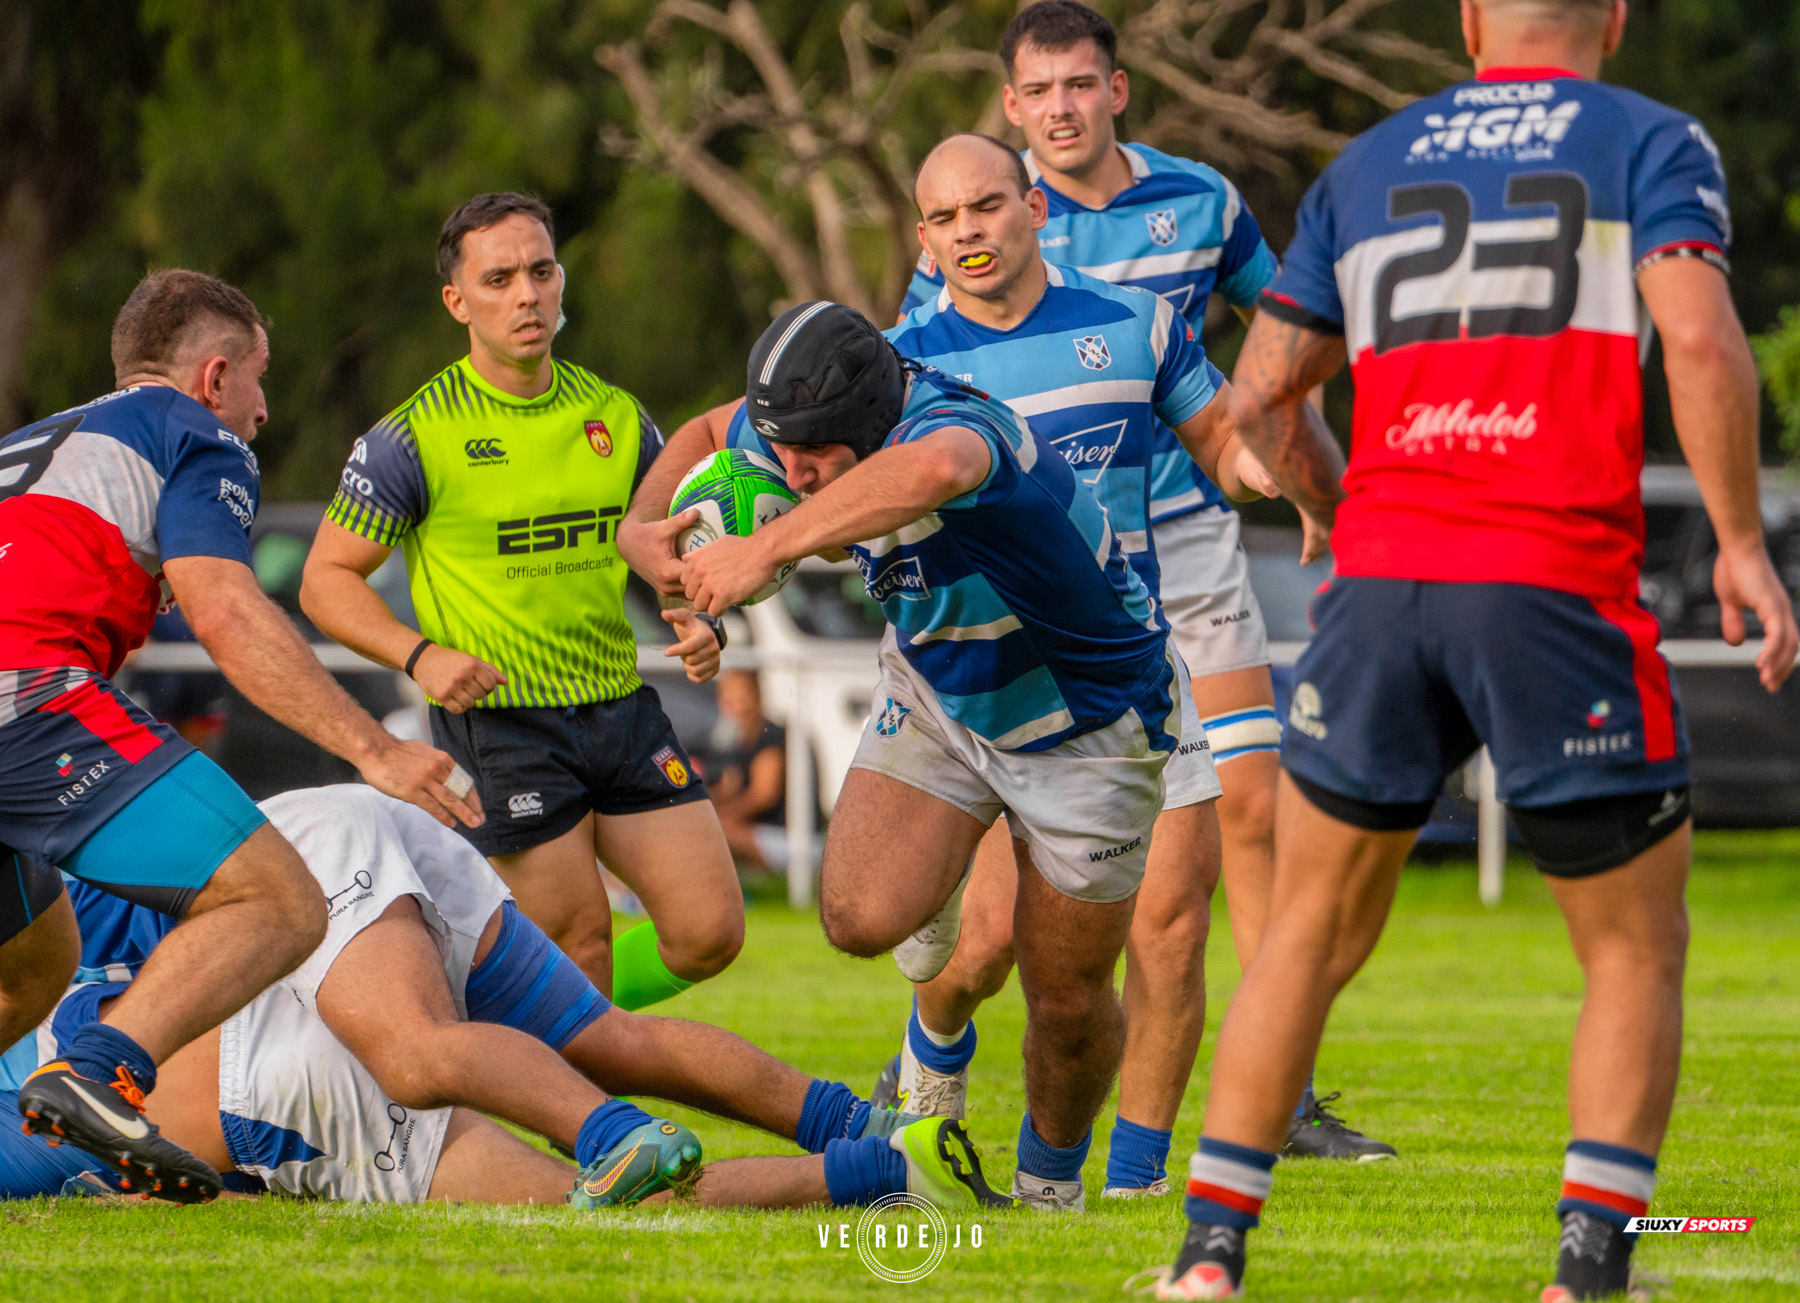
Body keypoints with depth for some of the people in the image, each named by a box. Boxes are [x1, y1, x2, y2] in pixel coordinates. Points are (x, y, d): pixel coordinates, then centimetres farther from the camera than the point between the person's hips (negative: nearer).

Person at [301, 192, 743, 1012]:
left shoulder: (613, 415, 7)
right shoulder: (417, 436, -8)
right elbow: (327, 578, -4)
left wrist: (695, 620, -4)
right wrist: (420, 656, -19)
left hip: (622, 709, 5)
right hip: (498, 722, -5)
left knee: (710, 930, 0)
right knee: (579, 944, -7)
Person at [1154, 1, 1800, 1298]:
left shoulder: (1364, 167, 19)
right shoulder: (1652, 143, 6)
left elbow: (1262, 399, 20)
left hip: (1381, 576, 3)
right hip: (1557, 587, -3)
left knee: (1310, 934, 16)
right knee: (1636, 952, 10)